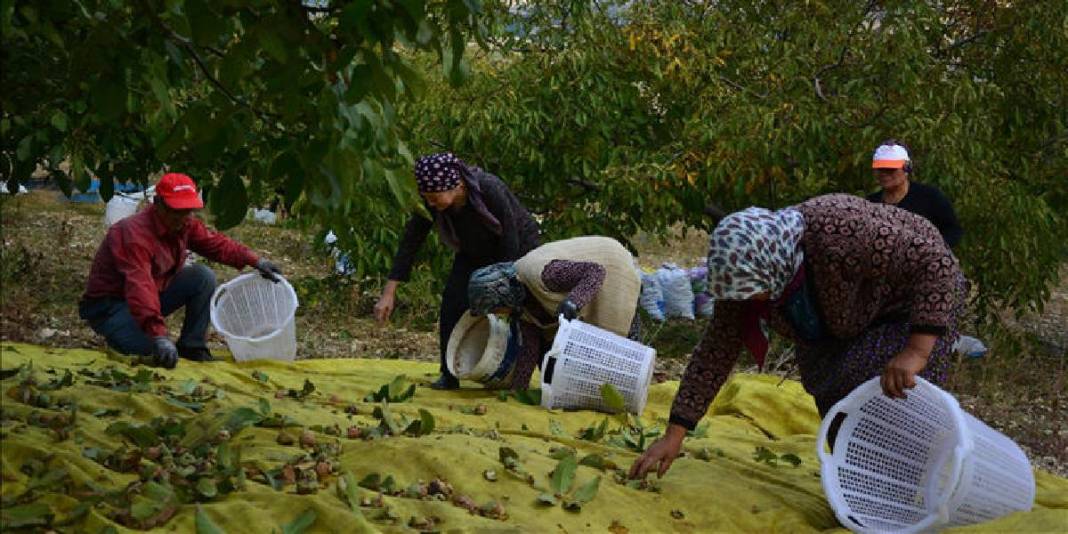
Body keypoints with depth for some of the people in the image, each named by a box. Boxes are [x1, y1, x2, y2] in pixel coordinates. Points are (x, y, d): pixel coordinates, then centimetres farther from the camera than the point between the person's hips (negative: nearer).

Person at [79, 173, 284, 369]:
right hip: (108, 305, -9)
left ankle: (192, 347, 0)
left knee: (203, 277, -7)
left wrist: (254, 260, -6)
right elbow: (139, 285, -44)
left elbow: (216, 243, 7)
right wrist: (158, 335, -54)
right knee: (153, 347, -34)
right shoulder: (135, 233, -32)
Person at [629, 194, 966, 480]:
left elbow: (937, 263, -39)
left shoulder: (841, 234, -40)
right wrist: (673, 435, -16)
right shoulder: (745, 269, -20)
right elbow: (715, 351, -13)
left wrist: (916, 352, -47)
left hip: (916, 304, -7)